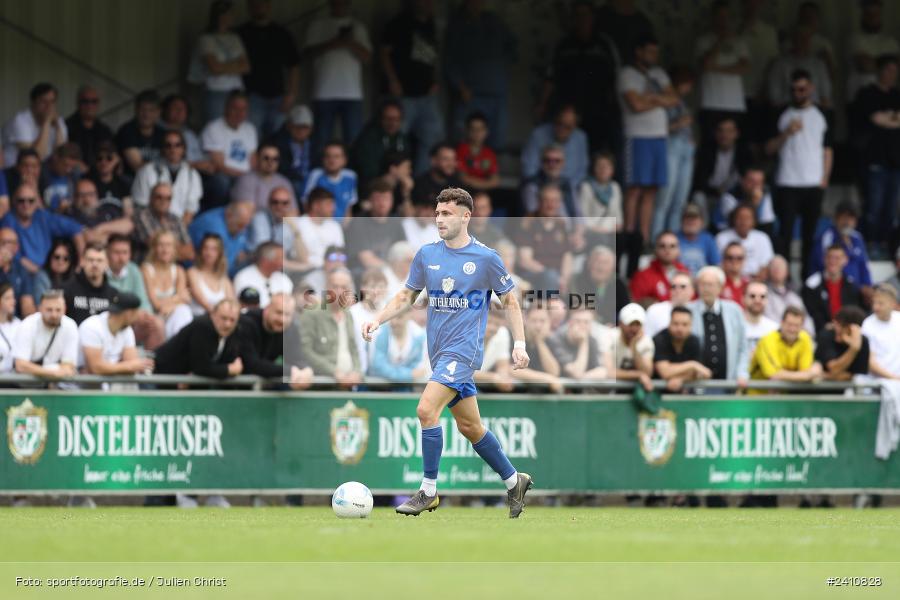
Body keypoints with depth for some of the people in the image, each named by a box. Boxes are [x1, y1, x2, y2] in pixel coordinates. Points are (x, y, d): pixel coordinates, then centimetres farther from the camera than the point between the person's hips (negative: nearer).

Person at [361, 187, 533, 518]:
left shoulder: (485, 258, -6)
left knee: (427, 409, -21)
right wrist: (377, 320, 0)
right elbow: (406, 297, 15)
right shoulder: (427, 254, 7)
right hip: (440, 351, 6)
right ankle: (514, 481, 28)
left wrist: (520, 344, -4)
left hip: (463, 348, -6)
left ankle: (428, 492, -14)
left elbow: (510, 301, 3)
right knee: (469, 425, 11)